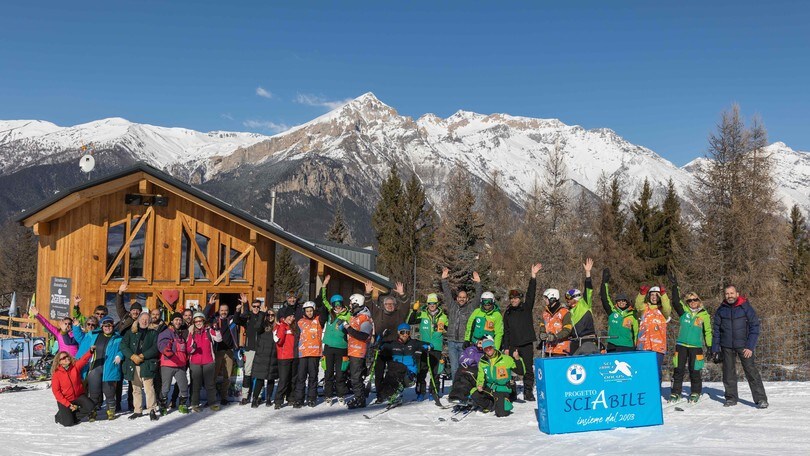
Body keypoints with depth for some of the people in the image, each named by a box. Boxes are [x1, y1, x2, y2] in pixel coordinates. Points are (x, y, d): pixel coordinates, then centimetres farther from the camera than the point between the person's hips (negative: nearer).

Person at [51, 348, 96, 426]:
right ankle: (60, 416, 21)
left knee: (91, 407, -21)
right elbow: (56, 391, -13)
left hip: (78, 396, 3)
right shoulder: (56, 373, -12)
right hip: (64, 400, -3)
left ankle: (74, 416, 5)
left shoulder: (76, 366, -5)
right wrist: (68, 405, -17)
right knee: (68, 423, -14)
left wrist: (91, 351, -46)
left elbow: (84, 359, -23)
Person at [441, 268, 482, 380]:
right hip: (452, 342, 2)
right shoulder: (452, 306, 11)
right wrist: (444, 279, 8)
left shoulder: (471, 308, 5)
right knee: (454, 368, 3)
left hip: (464, 342, -2)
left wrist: (478, 283, -13)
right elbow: (447, 293, 12)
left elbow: (478, 297, -4)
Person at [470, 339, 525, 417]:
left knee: (501, 413, -21)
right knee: (474, 396, -23)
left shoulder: (505, 359, -9)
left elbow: (521, 372, -8)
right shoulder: (482, 362, 2)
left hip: (502, 389, -4)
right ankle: (490, 405, 8)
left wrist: (517, 359, -22)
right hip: (488, 388, 4)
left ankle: (505, 402, 16)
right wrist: (479, 385, -12)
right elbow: (480, 378, 10)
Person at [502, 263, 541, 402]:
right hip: (513, 345, 2)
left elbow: (530, 294, -6)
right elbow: (506, 332, 15)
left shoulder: (526, 308, 7)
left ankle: (528, 392, 6)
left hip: (527, 343, -2)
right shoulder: (507, 313, 15)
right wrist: (506, 347, 8)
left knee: (528, 368, -1)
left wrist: (533, 276, -15)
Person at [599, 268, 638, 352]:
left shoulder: (632, 314, 7)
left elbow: (635, 332, 10)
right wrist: (605, 282, 0)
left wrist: (635, 347, 7)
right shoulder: (612, 311, 8)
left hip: (627, 347, -1)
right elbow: (604, 298, 3)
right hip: (612, 347, 1)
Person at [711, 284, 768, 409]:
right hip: (727, 347, 3)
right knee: (728, 373, 6)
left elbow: (755, 327, -4)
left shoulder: (746, 307, -3)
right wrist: (715, 349, 5)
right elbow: (716, 331, 10)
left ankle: (761, 399, -3)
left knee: (751, 371, -8)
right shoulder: (721, 310, 6)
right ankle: (731, 398, 17)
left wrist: (750, 347, -12)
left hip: (744, 346, -3)